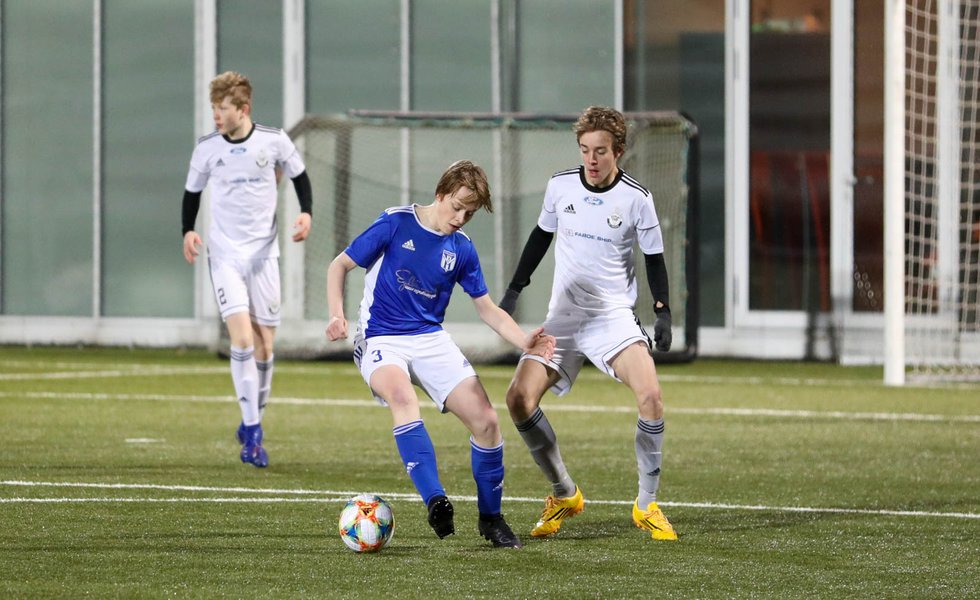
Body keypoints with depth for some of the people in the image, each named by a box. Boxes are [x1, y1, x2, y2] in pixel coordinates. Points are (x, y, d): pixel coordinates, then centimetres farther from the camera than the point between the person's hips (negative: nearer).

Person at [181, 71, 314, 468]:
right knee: (242, 338, -16)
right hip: (225, 255, -1)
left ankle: (253, 422, 24)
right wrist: (188, 231, -5)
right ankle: (252, 431, -10)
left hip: (264, 254, 1)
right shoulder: (207, 148, -2)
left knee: (264, 345, 4)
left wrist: (307, 213, -7)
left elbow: (299, 177, 11)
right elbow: (192, 192, 12)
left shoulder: (274, 141, -5)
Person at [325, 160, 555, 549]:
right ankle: (435, 502, -44)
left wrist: (525, 342, -4)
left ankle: (490, 518, 11)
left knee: (486, 421, -10)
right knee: (402, 396, -37)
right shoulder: (396, 224, -8)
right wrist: (336, 315, -17)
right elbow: (340, 266, -1)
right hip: (381, 341, -4)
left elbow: (487, 309, 13)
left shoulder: (461, 249, 4)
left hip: (431, 341, 4)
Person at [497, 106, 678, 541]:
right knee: (519, 399, -11)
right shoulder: (560, 186, 0)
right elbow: (541, 235, 16)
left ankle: (646, 505, -9)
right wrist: (515, 289, 15)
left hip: (615, 316, -3)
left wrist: (662, 312, -9)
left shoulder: (636, 199, -7)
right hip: (562, 317, 3)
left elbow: (653, 258, 2)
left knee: (651, 396, -25)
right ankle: (564, 495, 9)